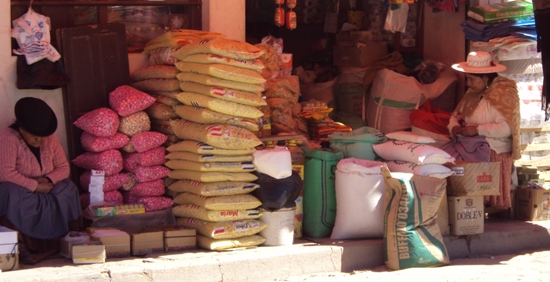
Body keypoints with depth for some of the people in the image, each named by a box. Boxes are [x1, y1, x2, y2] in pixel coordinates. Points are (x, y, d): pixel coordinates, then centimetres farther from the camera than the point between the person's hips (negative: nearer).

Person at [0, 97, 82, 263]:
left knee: (68, 189, -20)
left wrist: (48, 180, -19)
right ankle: (23, 245, -31)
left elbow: (63, 167, 2)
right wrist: (35, 186, -29)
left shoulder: (50, 139, 0)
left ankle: (60, 239, -16)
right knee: (15, 196, -39)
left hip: (44, 190, 6)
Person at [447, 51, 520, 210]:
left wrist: (478, 129, -26)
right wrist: (454, 126, -5)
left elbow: (507, 127, -24)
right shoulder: (472, 94, 15)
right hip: (472, 153, 8)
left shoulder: (502, 94, -13)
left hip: (494, 154, -8)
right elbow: (456, 115, 20)